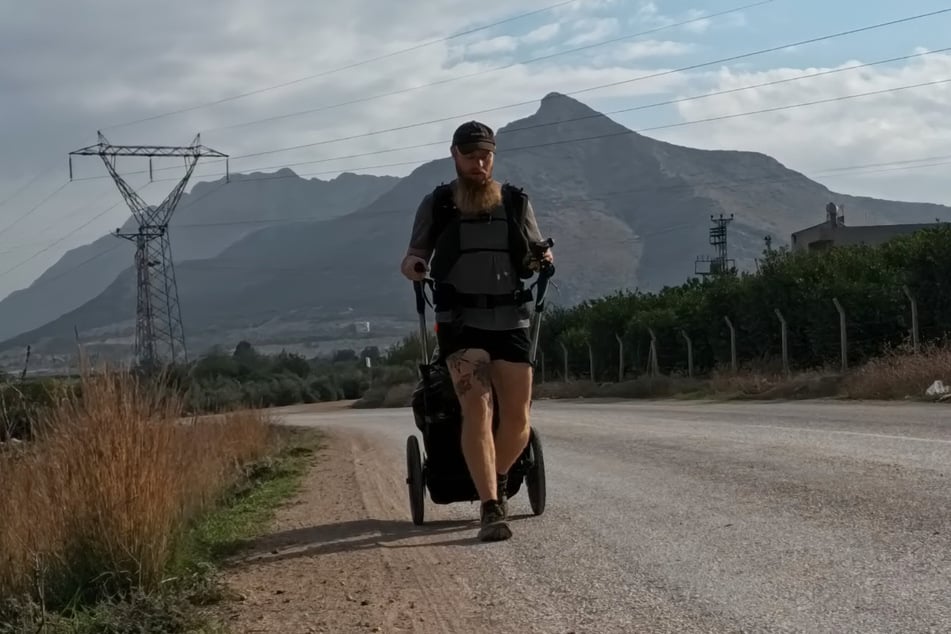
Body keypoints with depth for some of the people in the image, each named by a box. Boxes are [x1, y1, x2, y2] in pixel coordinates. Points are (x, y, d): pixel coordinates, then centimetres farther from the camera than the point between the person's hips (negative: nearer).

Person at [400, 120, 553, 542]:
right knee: (476, 409, -18)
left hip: (511, 320, 2)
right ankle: (491, 509, -19)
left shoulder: (517, 202, 10)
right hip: (460, 321, -2)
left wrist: (543, 261, -8)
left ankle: (496, 483, 30)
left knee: (517, 419, 1)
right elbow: (413, 257, 10)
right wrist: (412, 266, -13)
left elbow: (535, 257, 16)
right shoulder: (437, 205, 6)